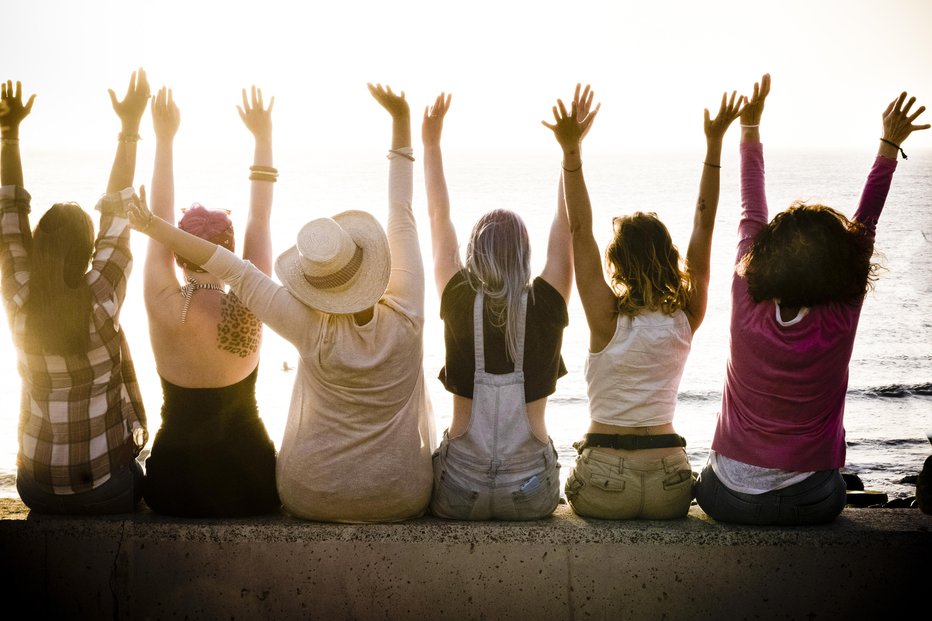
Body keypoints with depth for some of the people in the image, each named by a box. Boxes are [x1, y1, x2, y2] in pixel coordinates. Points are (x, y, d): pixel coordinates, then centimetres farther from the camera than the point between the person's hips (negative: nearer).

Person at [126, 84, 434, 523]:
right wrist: (401, 121, -3)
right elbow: (402, 217, -9)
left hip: (313, 499, 0)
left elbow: (235, 270, -15)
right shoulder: (406, 315, -17)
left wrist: (157, 228, -11)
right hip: (403, 500, 1)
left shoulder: (311, 330, -20)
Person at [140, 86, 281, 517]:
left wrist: (164, 139, 0)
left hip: (174, 489, 0)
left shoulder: (164, 307, -15)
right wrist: (263, 137, 3)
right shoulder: (250, 309, -15)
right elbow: (260, 221, -4)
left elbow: (158, 221, -4)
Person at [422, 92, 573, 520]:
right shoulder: (546, 306, -7)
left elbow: (439, 221, 4)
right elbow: (565, 227, 3)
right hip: (532, 495, 1)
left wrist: (431, 143, 12)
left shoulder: (458, 303, -6)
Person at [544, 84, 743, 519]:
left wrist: (572, 151, -14)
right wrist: (714, 144, 1)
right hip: (671, 487, 3)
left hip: (603, 484, -3)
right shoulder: (686, 319, -3)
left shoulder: (607, 318, -10)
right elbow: (703, 228, 1)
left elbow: (580, 232, -14)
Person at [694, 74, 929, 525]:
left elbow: (750, 217, -3)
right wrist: (890, 144, 1)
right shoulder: (841, 321, -17)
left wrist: (750, 129, 6)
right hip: (808, 503, 0)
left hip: (727, 498, 0)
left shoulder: (747, 309, -15)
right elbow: (864, 227, -5)